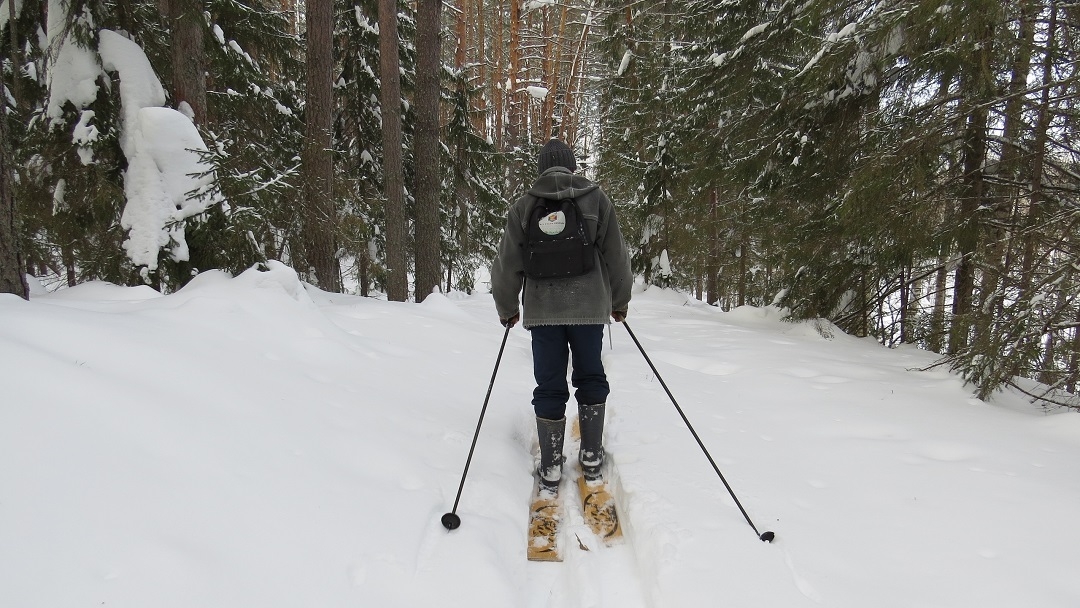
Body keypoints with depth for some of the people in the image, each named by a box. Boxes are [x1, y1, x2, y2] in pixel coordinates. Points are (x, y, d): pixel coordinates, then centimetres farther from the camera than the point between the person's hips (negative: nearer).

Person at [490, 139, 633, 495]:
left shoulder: (524, 206, 2)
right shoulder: (596, 200, 3)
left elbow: (508, 264, 3)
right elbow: (617, 256, 5)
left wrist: (507, 308, 18)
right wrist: (620, 301, 19)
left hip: (542, 309, 0)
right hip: (589, 306, 0)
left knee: (549, 387, 8)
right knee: (590, 379, 16)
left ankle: (550, 469, 12)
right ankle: (591, 458, 22)